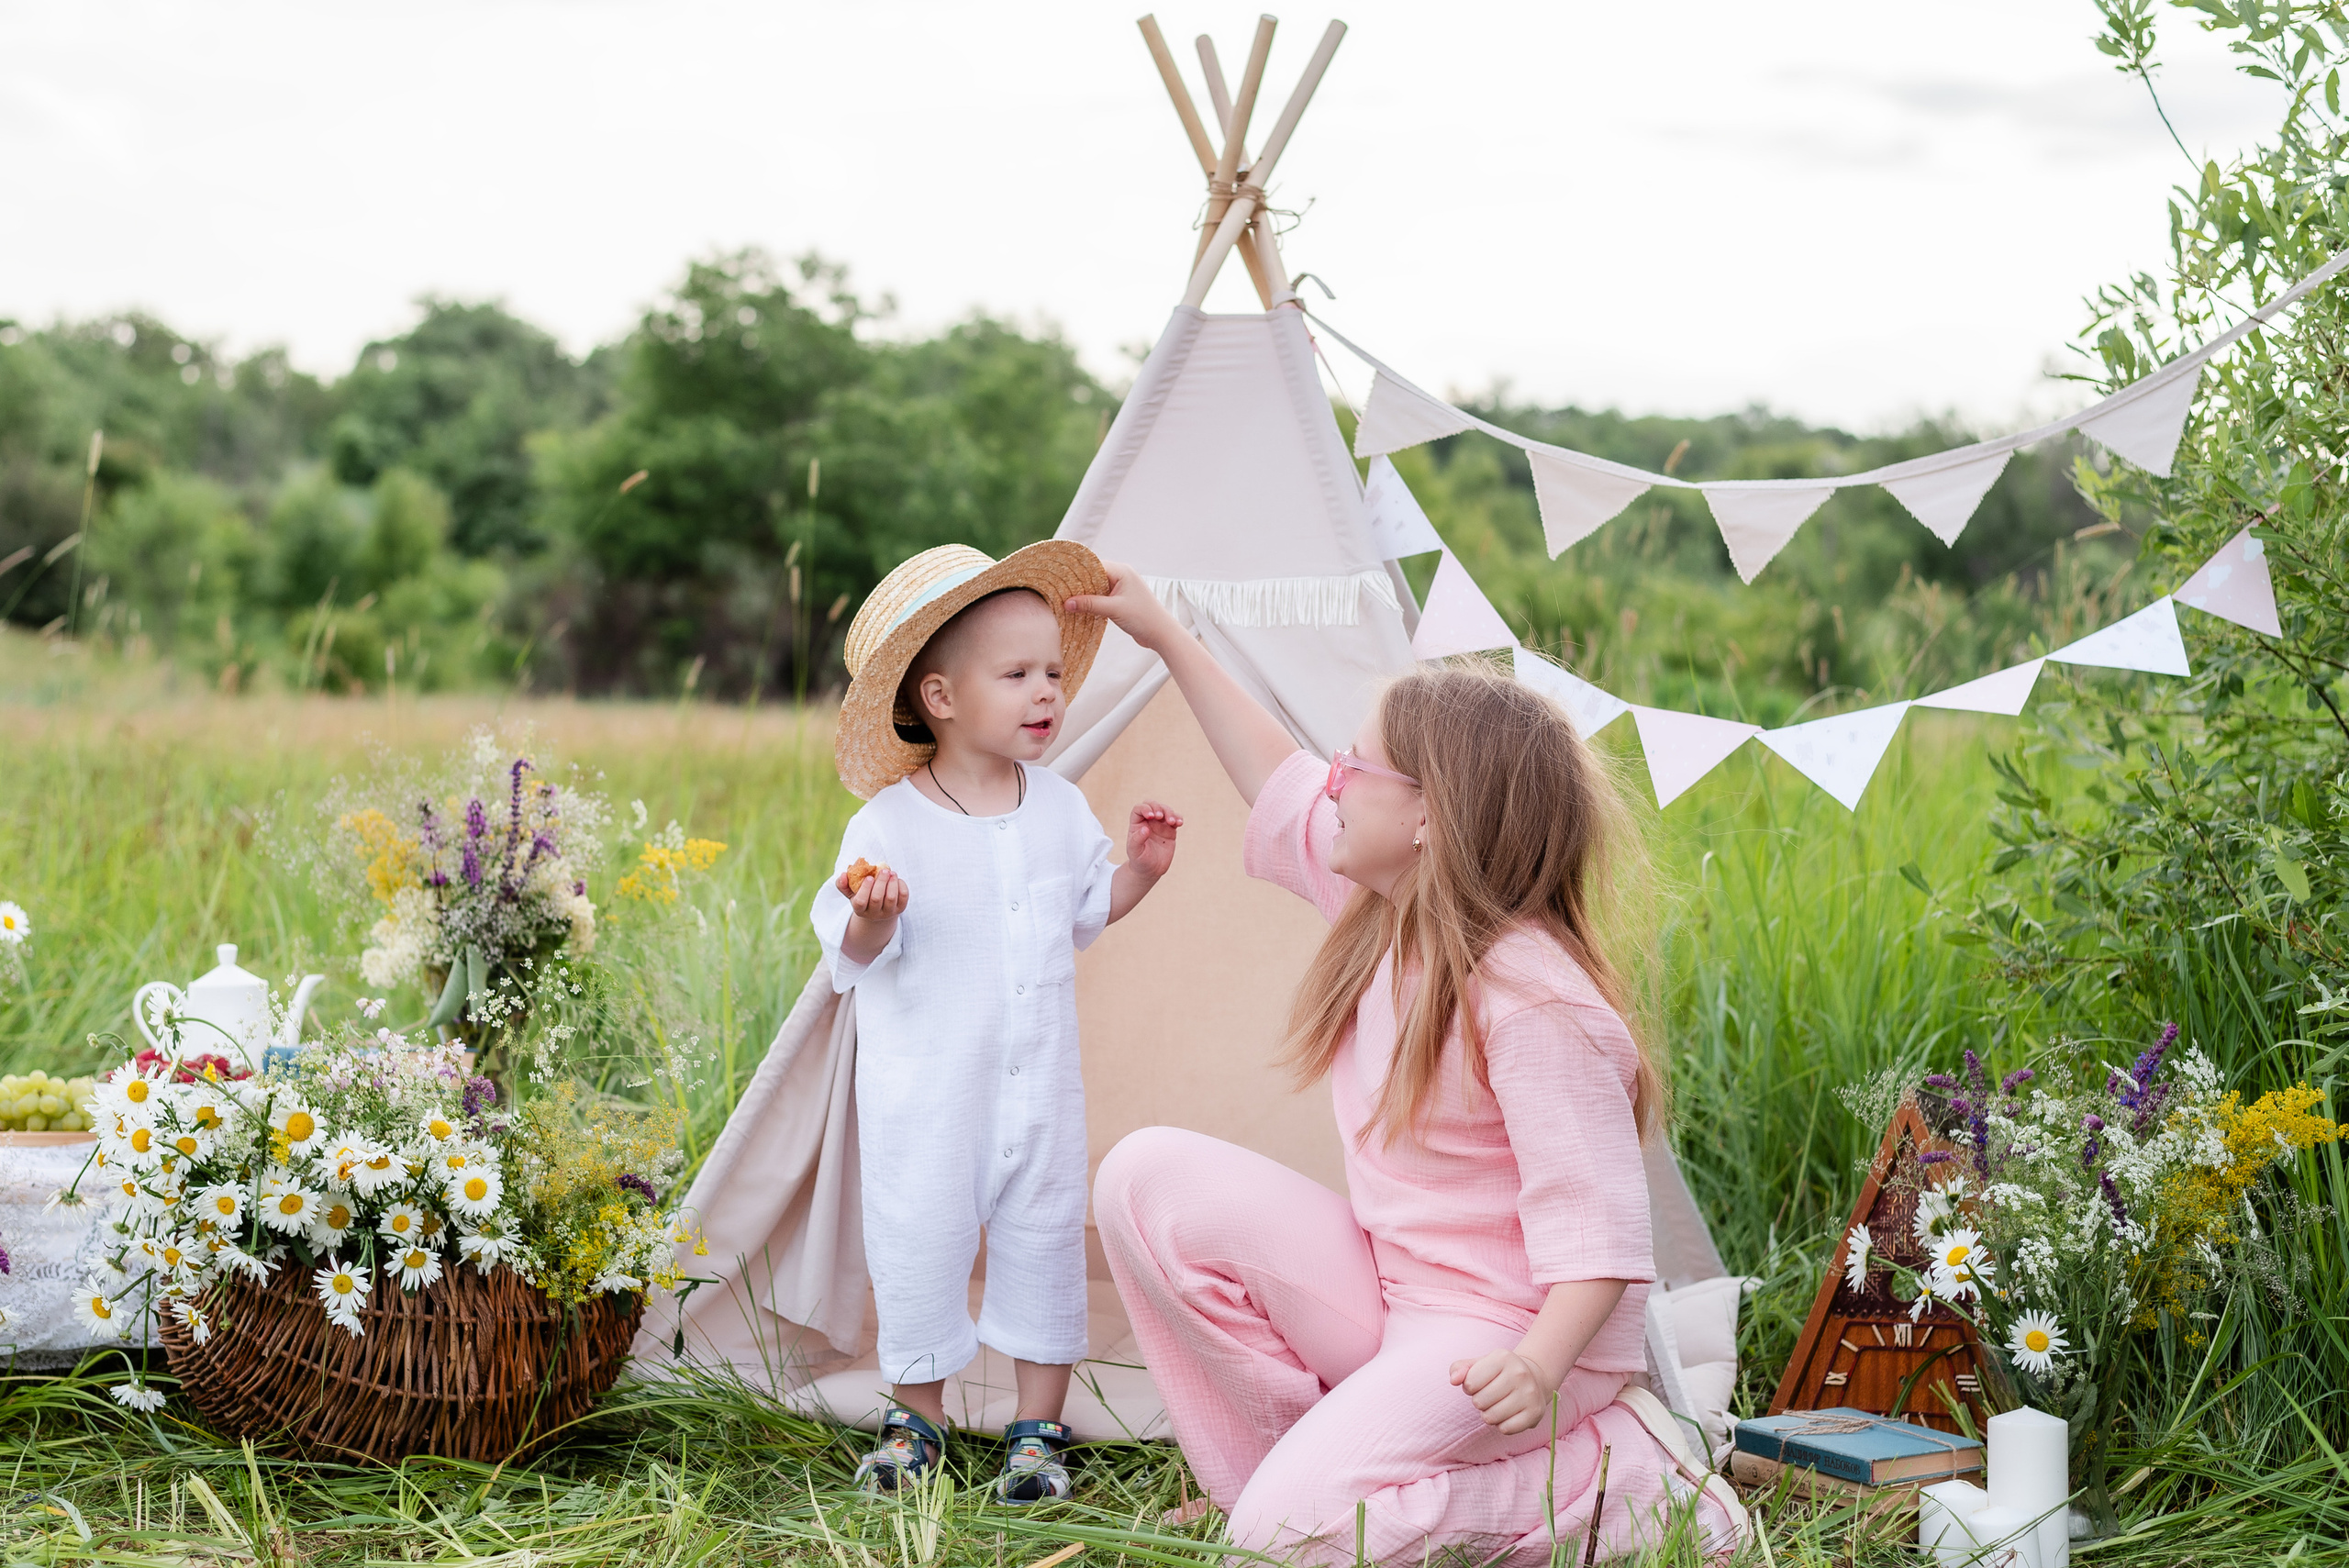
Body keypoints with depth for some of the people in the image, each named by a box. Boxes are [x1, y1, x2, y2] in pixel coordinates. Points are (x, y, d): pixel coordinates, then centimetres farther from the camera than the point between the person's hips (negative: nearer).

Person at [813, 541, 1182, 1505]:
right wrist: (872, 915, -34)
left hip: (1039, 1081, 4)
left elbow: (1087, 911, 14)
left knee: (1043, 1244, 8)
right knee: (920, 1244, 5)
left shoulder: (1059, 808, 1)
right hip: (924, 1088, -3)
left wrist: (1140, 868, -2)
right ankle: (918, 1417, 26)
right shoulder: (890, 824, -13)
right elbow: (857, 952, -13)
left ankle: (1039, 1427, 22)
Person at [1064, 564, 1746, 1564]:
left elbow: (1594, 1223, -24)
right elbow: (1283, 787, 19)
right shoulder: (1382, 906, 1)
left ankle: (1617, 1478, -7)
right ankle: (1267, 1465, 2)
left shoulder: (1534, 1003, -25)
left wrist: (1542, 1361, -41)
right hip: (1379, 1286, 8)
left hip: (1499, 1326, -8)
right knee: (1150, 1180, -6)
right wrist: (1168, 639, 23)